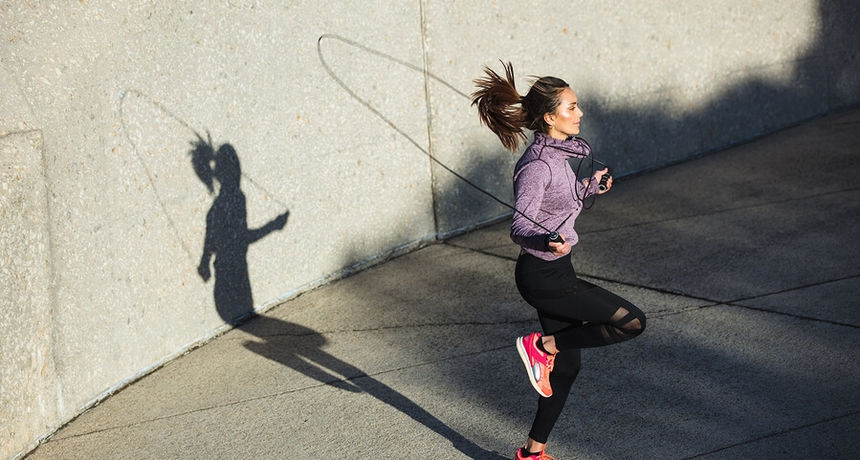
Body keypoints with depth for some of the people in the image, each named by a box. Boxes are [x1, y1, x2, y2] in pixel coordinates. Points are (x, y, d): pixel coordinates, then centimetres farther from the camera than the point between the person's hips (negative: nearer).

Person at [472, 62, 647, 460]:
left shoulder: (555, 153, 7)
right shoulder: (537, 165, -22)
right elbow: (520, 226, -27)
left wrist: (589, 187, 33)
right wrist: (547, 242, -46)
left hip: (554, 272, 10)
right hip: (544, 276, -10)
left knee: (565, 367, 15)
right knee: (632, 321, -11)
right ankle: (541, 345, 0)